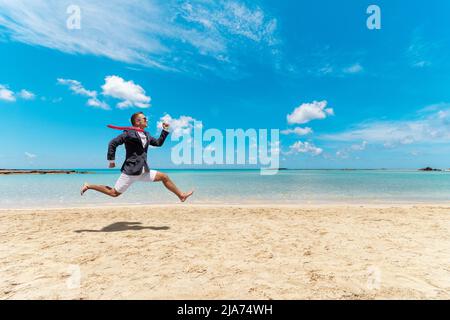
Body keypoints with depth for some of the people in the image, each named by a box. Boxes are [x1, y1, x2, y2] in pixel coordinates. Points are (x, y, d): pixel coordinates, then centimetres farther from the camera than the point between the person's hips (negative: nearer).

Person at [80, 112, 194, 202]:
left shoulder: (146, 135, 13)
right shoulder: (129, 133, -12)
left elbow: (158, 143, 23)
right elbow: (113, 143, -13)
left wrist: (165, 130, 15)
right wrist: (111, 160, -10)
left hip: (143, 172, 8)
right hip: (130, 171, -7)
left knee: (164, 177, 5)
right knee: (114, 193, -1)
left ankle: (181, 195, 13)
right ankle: (88, 186, 20)